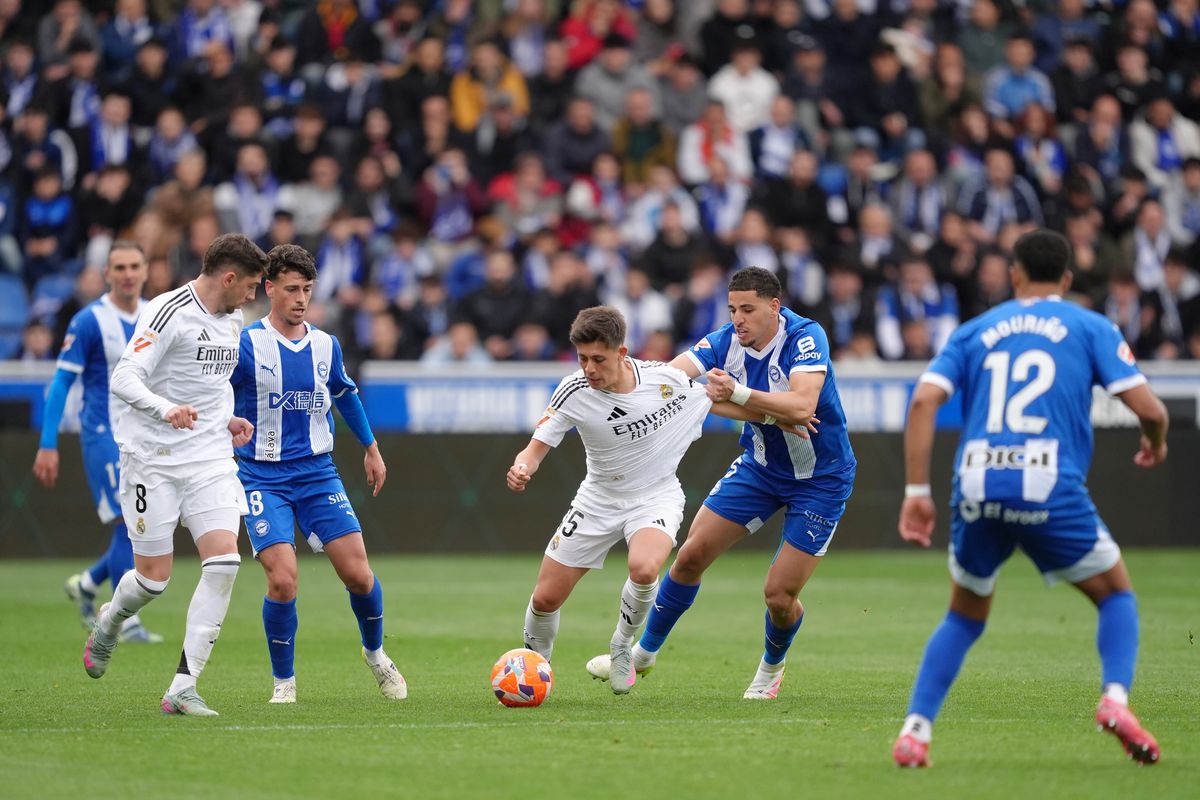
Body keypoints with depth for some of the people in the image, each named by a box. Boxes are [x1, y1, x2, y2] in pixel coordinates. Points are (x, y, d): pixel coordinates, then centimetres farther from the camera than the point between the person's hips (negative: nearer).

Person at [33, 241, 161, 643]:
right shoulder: (88, 321, -9)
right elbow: (61, 383, -8)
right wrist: (48, 445, -13)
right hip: (104, 435, -6)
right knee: (129, 524, -13)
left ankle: (86, 584, 27)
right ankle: (127, 621, -5)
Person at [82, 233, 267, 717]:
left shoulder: (232, 321, 14)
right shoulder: (169, 313, -13)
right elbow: (123, 378, -20)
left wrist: (227, 422, 14)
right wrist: (166, 410, -36)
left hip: (211, 458, 6)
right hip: (153, 458, -6)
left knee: (224, 560, -14)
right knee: (154, 577, -2)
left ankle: (182, 688, -11)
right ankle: (109, 622, 37)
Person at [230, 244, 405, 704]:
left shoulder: (326, 346, 6)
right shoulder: (246, 345, -9)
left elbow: (345, 395, 25)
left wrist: (371, 448, 32)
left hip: (318, 475, 4)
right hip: (264, 479, -4)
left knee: (358, 575, -4)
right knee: (283, 579, -19)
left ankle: (375, 653, 26)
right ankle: (284, 681, 2)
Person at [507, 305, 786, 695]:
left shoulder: (665, 380, -18)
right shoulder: (574, 392, -18)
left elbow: (717, 401, 2)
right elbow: (538, 446, -14)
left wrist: (778, 418, 8)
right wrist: (522, 468, -38)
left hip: (656, 497, -2)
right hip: (599, 499, 2)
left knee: (643, 568, -34)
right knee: (546, 597, -1)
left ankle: (622, 648, -4)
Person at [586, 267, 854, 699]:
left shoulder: (806, 338, -27)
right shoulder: (727, 341, -12)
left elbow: (802, 406, -41)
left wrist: (737, 394, -50)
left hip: (819, 479, -5)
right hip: (760, 465, 5)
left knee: (780, 595, -6)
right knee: (691, 555, 1)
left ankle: (772, 666, 28)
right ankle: (644, 652, 21)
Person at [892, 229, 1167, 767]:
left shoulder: (975, 331, 19)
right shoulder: (1091, 328, 12)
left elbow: (923, 402, 5)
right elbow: (1147, 406, 3)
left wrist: (916, 492, 5)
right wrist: (1155, 444, 26)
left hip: (977, 488, 2)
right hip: (1049, 488, -2)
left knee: (965, 616, 23)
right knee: (1117, 595, 19)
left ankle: (915, 729, 9)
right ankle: (1116, 699, -5)